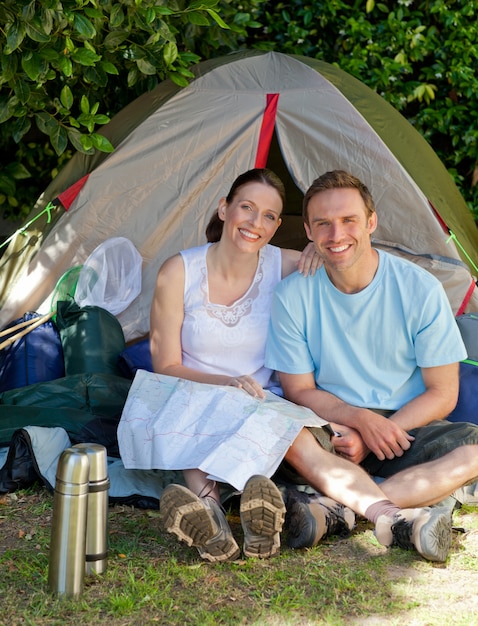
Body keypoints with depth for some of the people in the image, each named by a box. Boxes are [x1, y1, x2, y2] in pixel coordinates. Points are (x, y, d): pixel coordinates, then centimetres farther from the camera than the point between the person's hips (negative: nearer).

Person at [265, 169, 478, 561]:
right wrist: (360, 418, -19)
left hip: (408, 428, 0)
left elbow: (442, 393, -3)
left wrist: (369, 440, -16)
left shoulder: (420, 289, -7)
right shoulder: (293, 297, -4)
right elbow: (299, 390, 0)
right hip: (333, 428, 0)